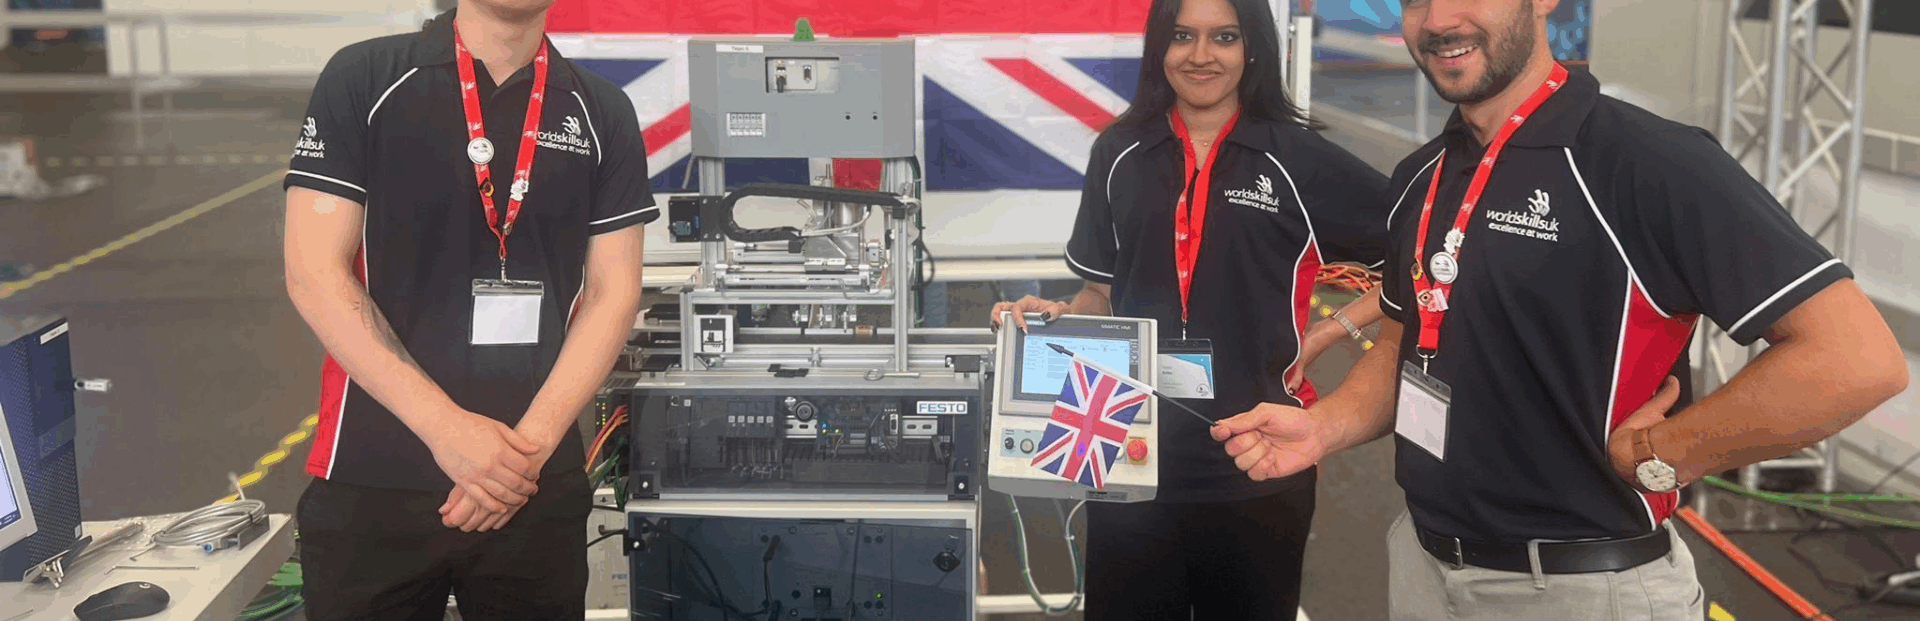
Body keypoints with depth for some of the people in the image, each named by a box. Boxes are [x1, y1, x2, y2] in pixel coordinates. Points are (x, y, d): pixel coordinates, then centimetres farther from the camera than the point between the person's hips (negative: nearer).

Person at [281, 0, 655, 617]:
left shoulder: (603, 114, 4)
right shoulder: (362, 79, -2)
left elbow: (612, 294, 1)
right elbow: (314, 273, -7)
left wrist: (530, 444, -11)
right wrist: (446, 427, -15)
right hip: (371, 484, -1)